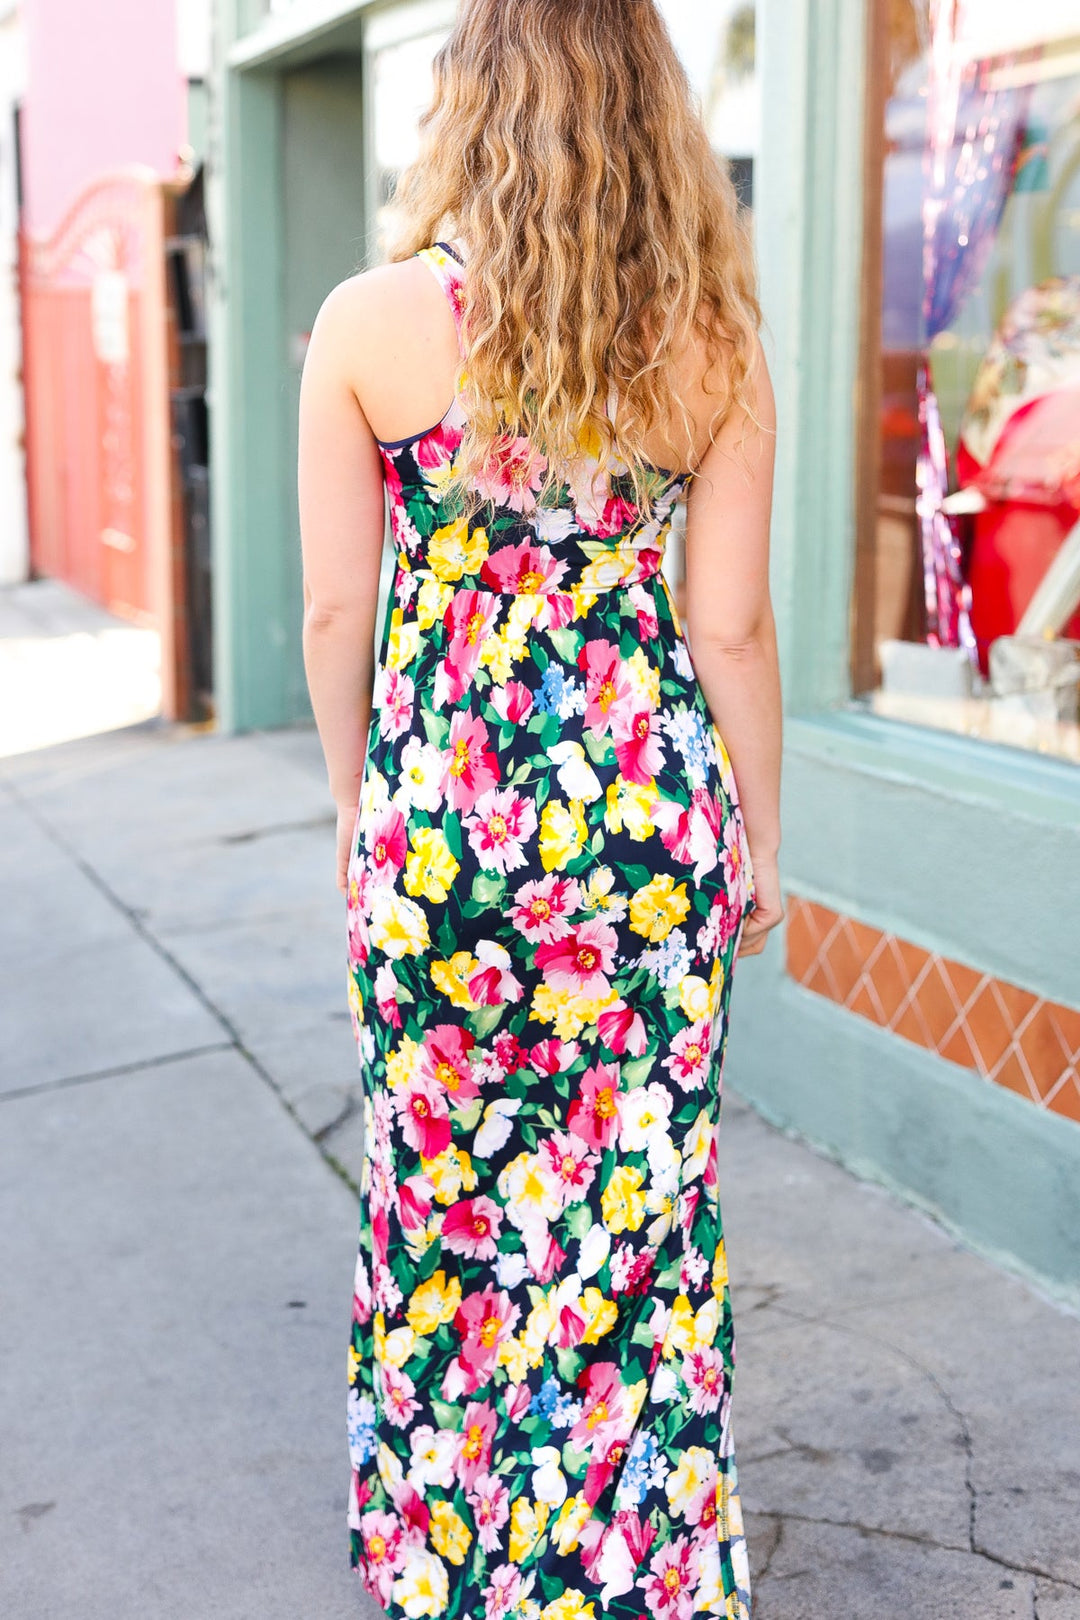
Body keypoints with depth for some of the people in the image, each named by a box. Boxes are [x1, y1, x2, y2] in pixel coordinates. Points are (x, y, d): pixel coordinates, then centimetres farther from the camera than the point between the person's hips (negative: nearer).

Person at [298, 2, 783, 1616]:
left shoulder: (370, 322, -6)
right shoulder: (714, 343, -3)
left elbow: (335, 608, -3)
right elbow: (733, 627, -2)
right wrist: (757, 834, 10)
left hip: (441, 809, 0)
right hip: (651, 815, 1)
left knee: (445, 1191, 16)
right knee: (644, 1195, 13)